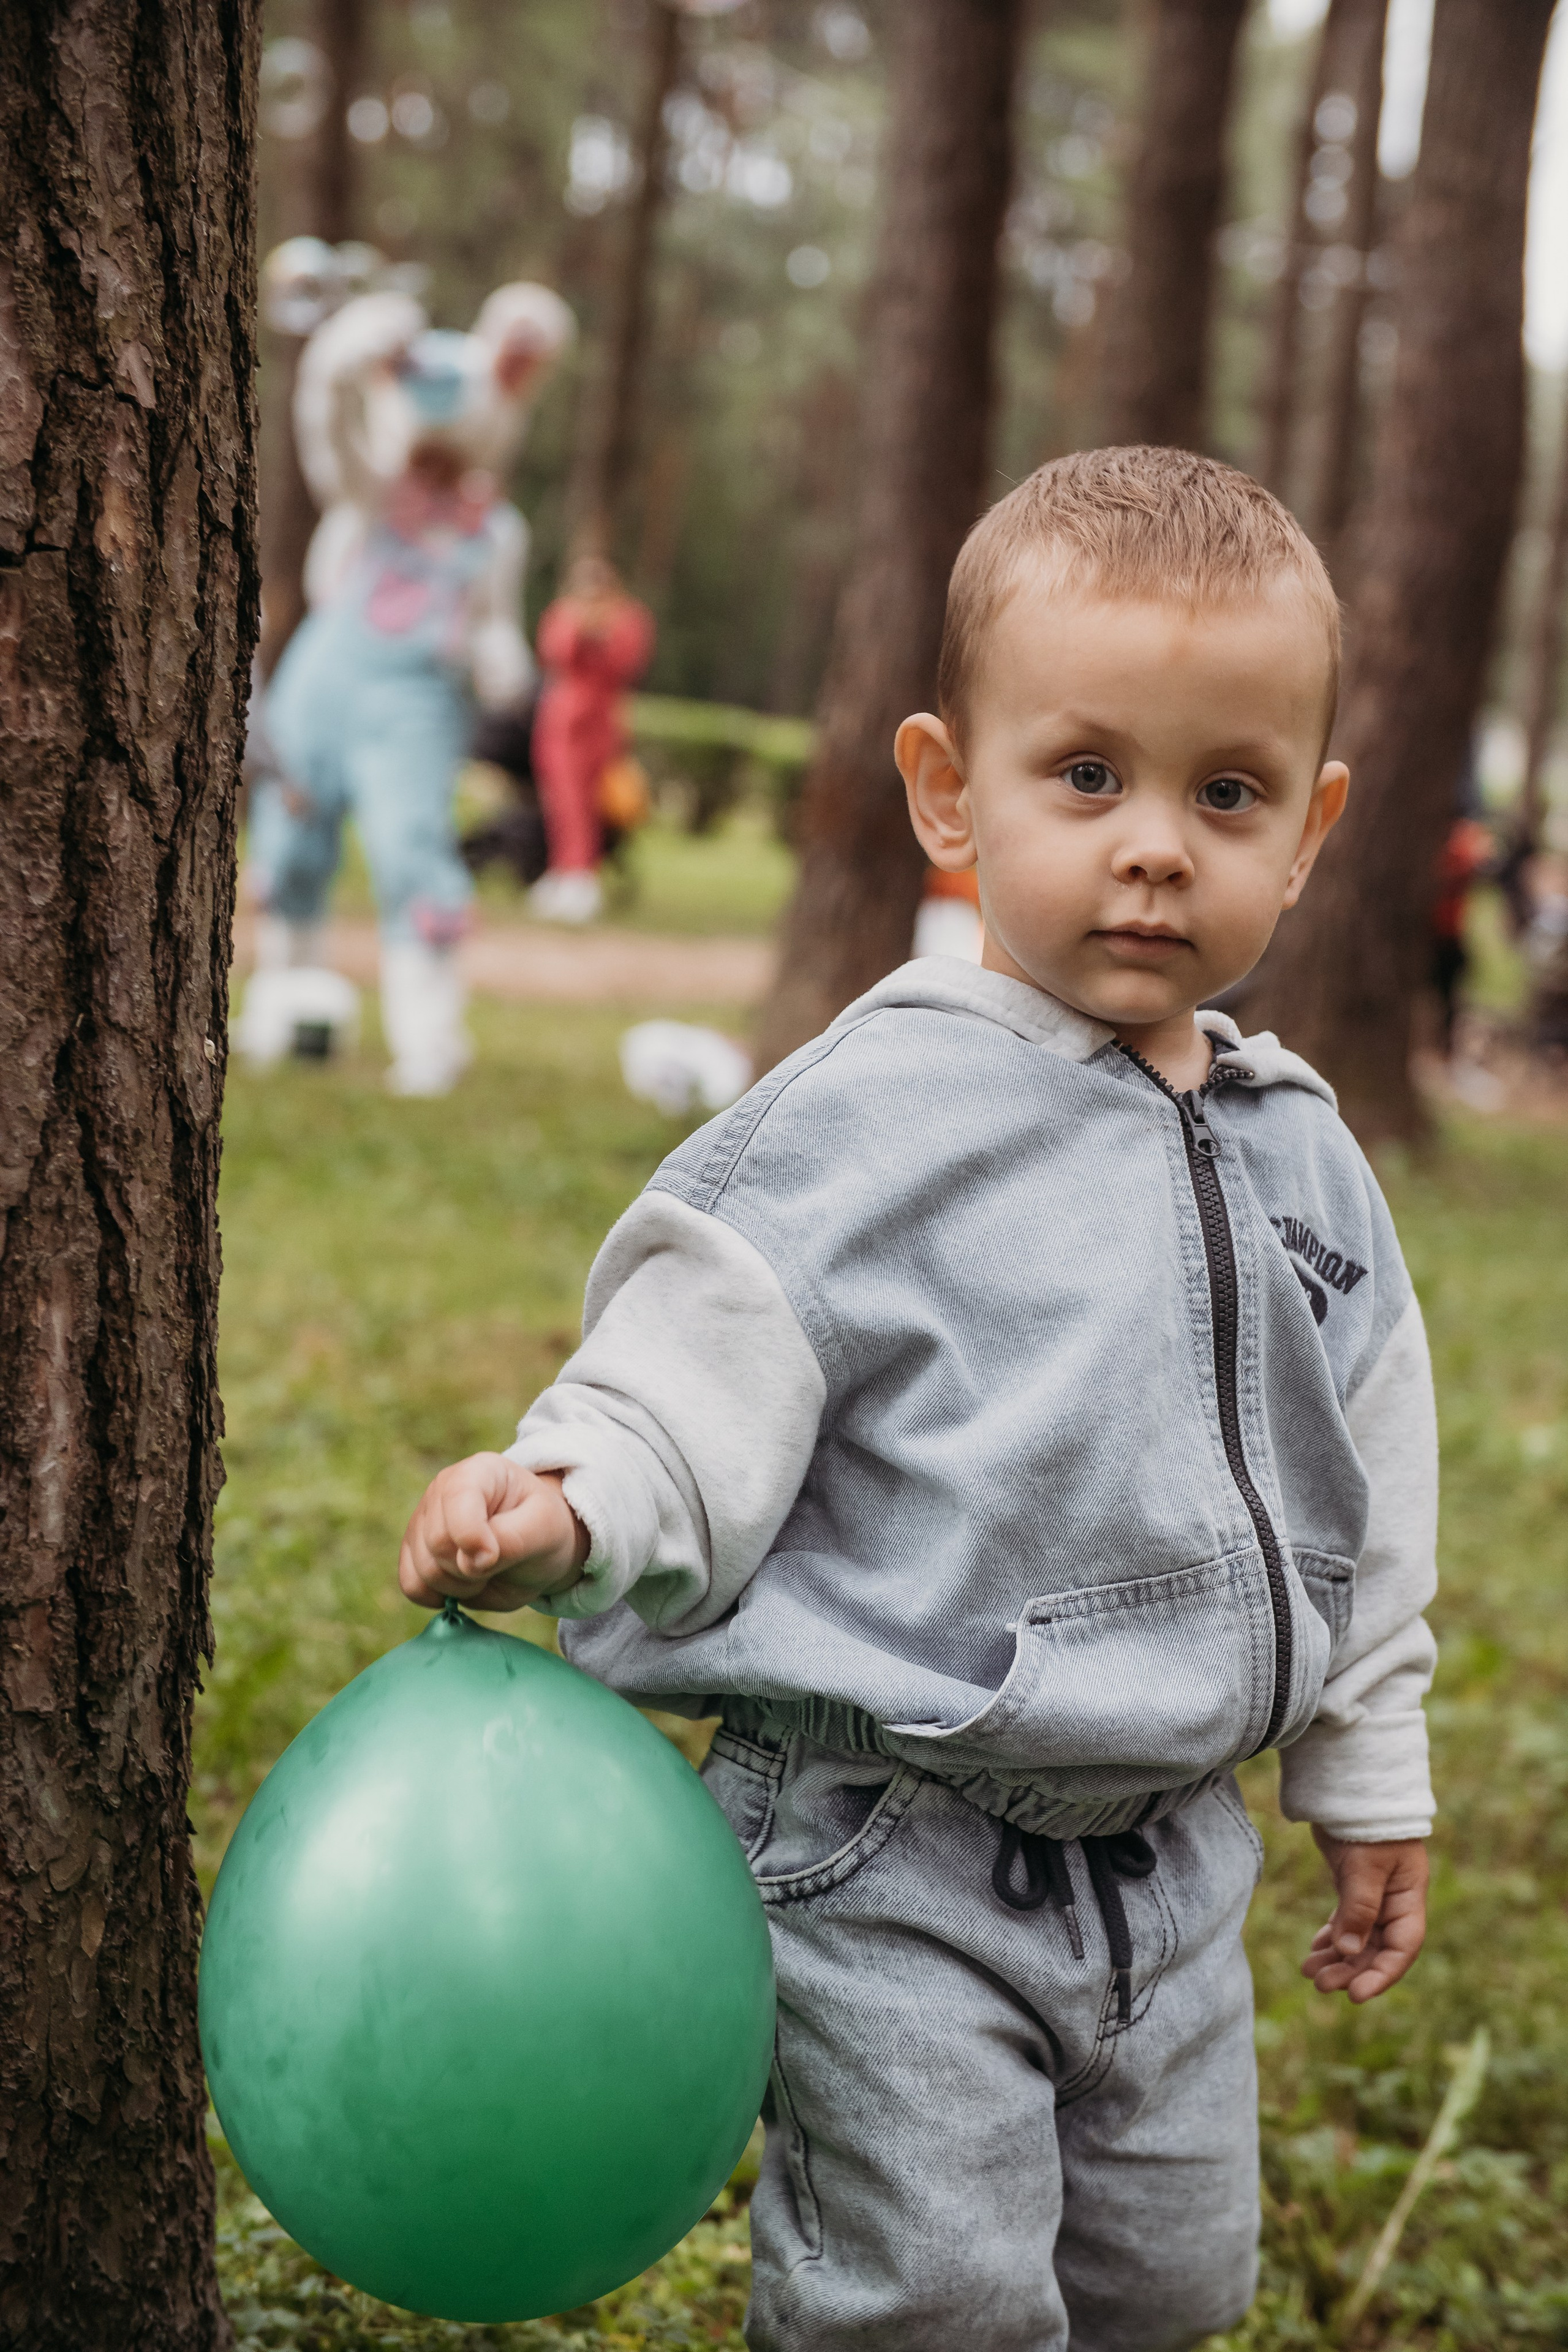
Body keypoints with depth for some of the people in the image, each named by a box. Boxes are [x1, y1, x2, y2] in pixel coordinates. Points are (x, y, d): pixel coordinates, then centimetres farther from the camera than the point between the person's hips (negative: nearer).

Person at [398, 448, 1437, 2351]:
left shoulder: (1301, 1157, 6)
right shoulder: (869, 1124, -14)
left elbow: (1360, 1501, 15)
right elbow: (692, 1390, -15)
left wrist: (1367, 1774, 19)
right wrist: (559, 1506, -35)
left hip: (1170, 1866, 6)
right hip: (892, 1867, -6)